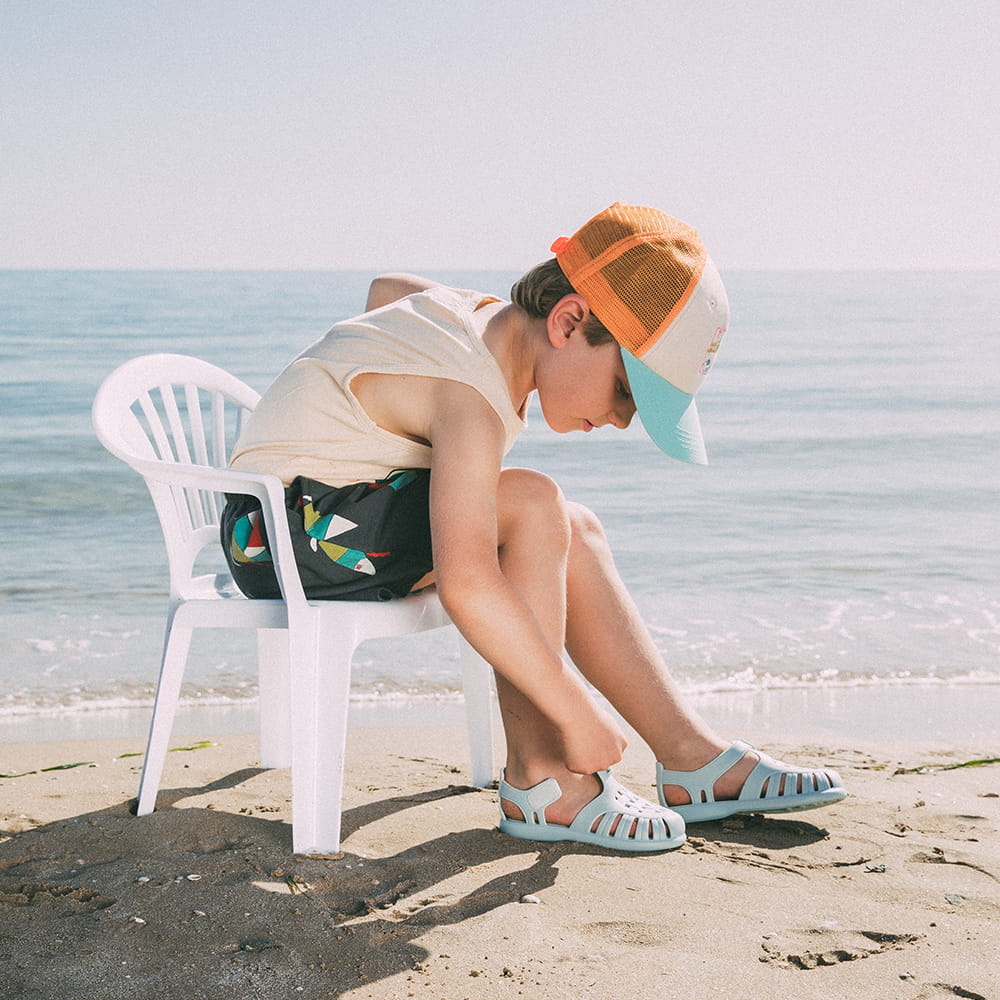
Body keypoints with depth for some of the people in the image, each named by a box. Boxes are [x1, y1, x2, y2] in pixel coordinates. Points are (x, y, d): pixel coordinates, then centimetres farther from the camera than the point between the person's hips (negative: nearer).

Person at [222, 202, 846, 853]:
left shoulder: (483, 311, 3)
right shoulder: (472, 402, -28)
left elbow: (388, 286, 27)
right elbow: (467, 587, -40)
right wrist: (580, 716, -34)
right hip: (286, 531, -10)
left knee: (574, 534, 1)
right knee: (532, 505, -26)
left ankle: (693, 756, 3)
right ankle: (538, 778, -17)